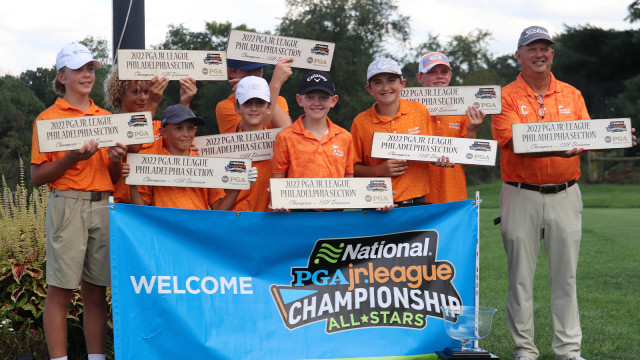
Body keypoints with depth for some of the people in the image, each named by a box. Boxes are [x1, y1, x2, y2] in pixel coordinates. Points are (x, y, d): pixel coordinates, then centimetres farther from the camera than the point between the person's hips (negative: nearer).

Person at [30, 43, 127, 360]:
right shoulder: (48, 118, 2)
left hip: (103, 206, 4)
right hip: (67, 205, -4)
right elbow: (37, 176, -3)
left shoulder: (107, 118, 16)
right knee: (60, 291, -4)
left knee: (96, 291, 6)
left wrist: (115, 160, -2)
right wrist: (73, 158, -16)